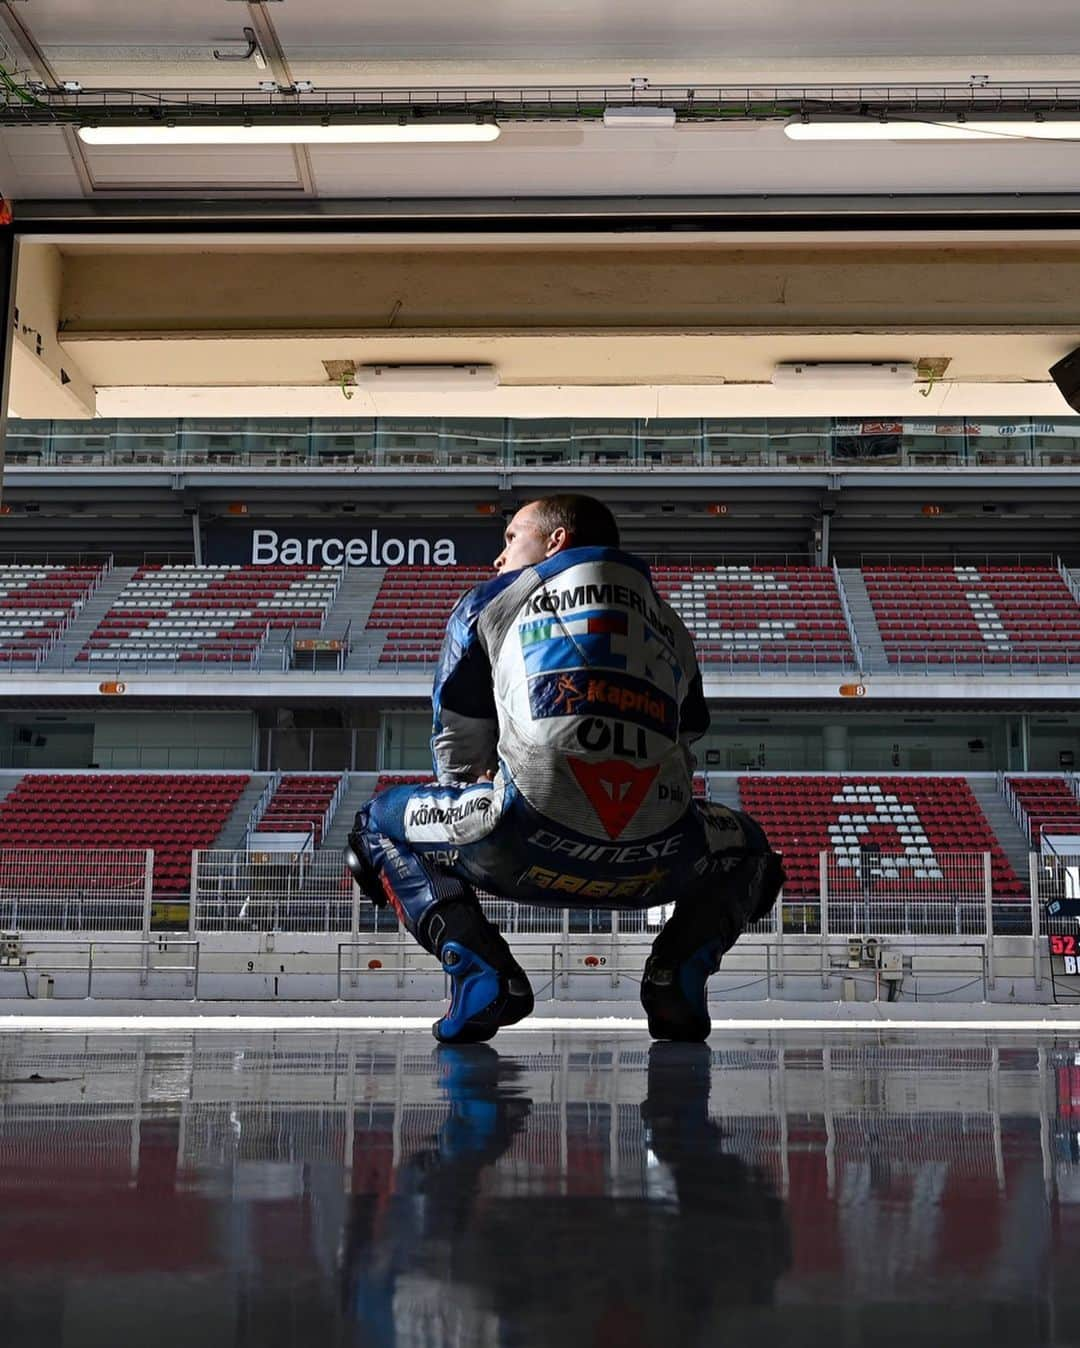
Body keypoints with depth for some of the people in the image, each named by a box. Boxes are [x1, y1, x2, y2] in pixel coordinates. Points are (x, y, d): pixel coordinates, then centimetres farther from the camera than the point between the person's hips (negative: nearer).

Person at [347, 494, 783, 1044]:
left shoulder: (491, 602, 23)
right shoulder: (670, 624, 30)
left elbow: (459, 756, 28)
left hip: (528, 840, -3)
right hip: (655, 858, 3)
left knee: (378, 823, 26)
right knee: (746, 847, 38)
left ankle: (478, 965, 2)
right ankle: (680, 967, 9)